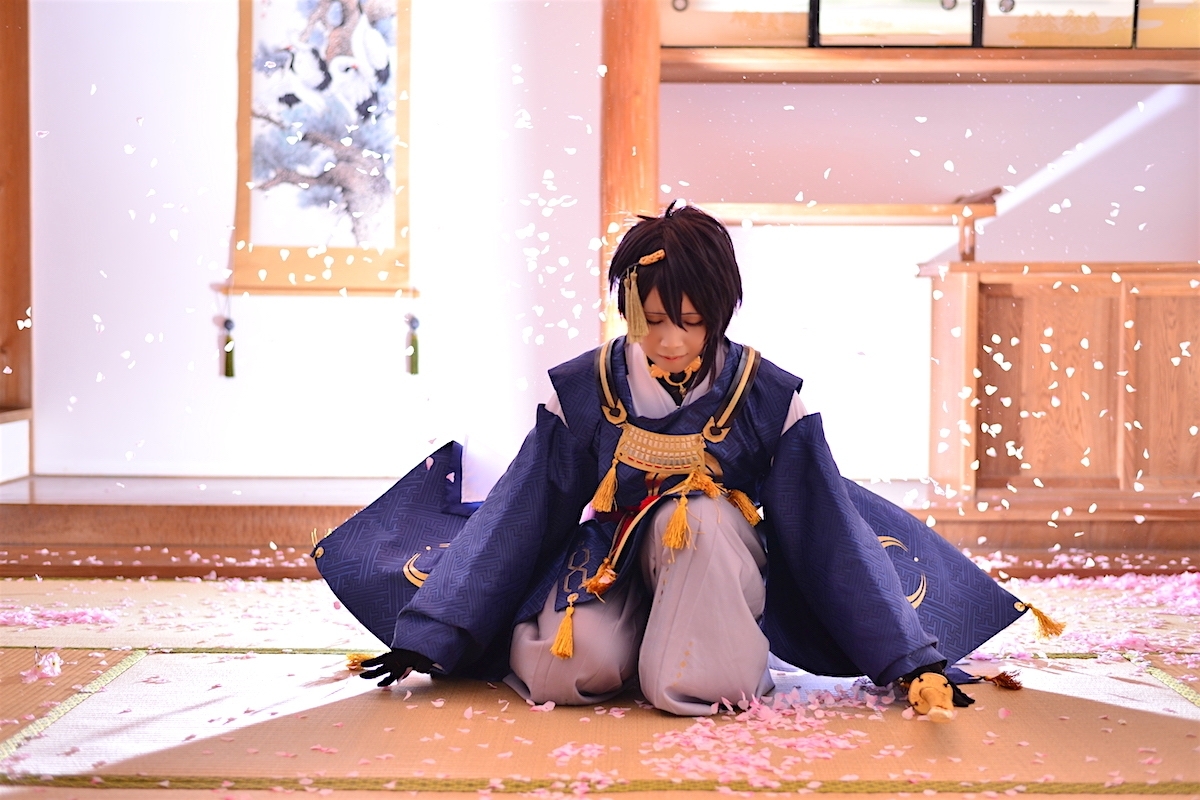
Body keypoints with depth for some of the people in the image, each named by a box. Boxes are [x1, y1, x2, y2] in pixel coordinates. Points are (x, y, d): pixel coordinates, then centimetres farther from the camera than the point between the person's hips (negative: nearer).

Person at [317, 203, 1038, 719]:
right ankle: (633, 638, 3)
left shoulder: (769, 397, -14)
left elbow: (833, 531, -10)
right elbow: (517, 518, -7)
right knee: (561, 669, -30)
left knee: (697, 517, -35)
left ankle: (721, 659, -13)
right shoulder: (583, 390, -11)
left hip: (722, 565, -1)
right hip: (610, 565, 2)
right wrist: (426, 642, -8)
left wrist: (912, 662, -12)